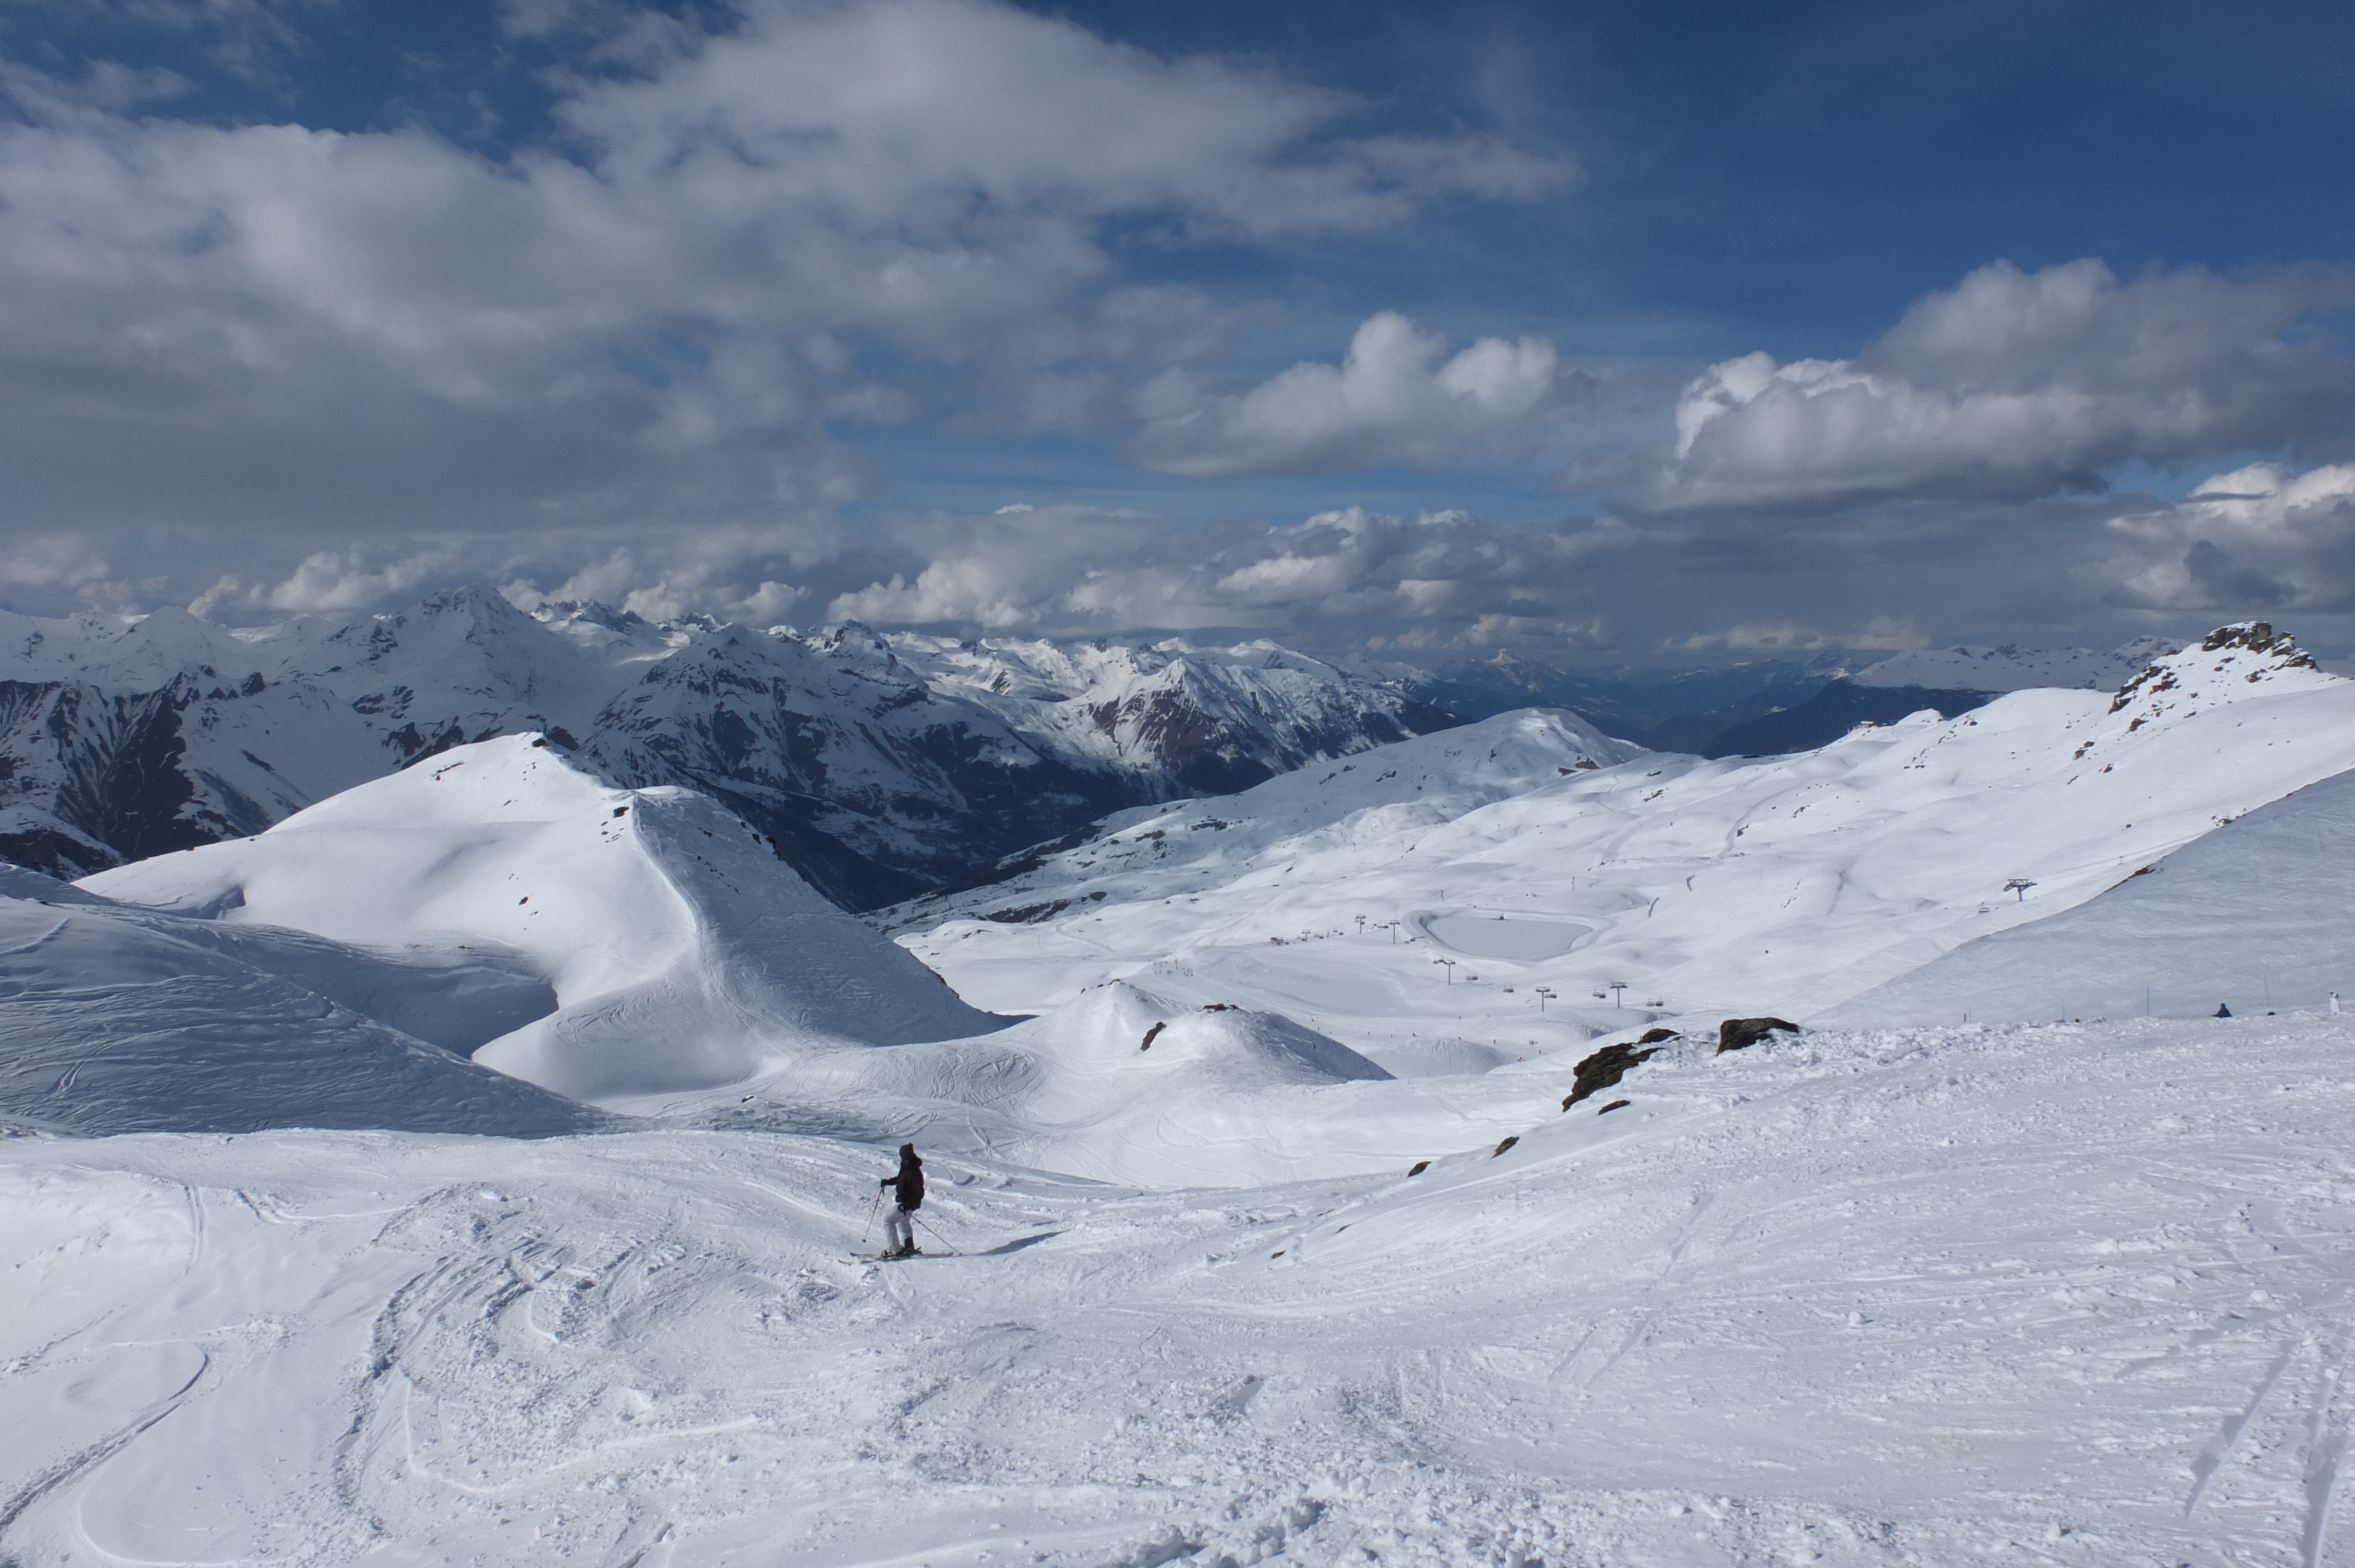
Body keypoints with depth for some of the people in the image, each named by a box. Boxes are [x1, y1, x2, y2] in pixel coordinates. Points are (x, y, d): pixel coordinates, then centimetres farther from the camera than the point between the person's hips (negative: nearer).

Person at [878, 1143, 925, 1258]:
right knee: (903, 1222, 27)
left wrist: (906, 1205, -34)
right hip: (902, 1202, 10)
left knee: (888, 1220, -9)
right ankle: (909, 1248, 41)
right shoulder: (907, 1168, -1)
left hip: (908, 1204, -10)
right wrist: (886, 1182, 19)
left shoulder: (913, 1173, -31)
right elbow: (900, 1179, 21)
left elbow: (919, 1193, -32)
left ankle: (894, 1250, -9)